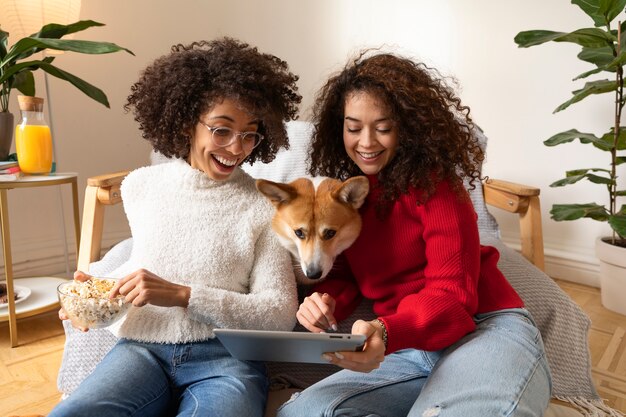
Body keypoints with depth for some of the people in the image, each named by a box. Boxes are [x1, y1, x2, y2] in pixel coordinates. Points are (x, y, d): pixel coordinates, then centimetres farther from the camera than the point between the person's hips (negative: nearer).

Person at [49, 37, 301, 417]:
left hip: (226, 358, -2)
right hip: (142, 347, 2)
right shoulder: (140, 186, 9)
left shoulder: (262, 207, -3)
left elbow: (281, 314, -8)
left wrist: (183, 296, -16)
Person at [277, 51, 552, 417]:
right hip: (409, 350, 6)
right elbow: (345, 274, 13)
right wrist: (327, 301, -12)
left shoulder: (434, 182, -6)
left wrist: (386, 334, -31)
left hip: (487, 331, -6)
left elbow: (453, 293, -12)